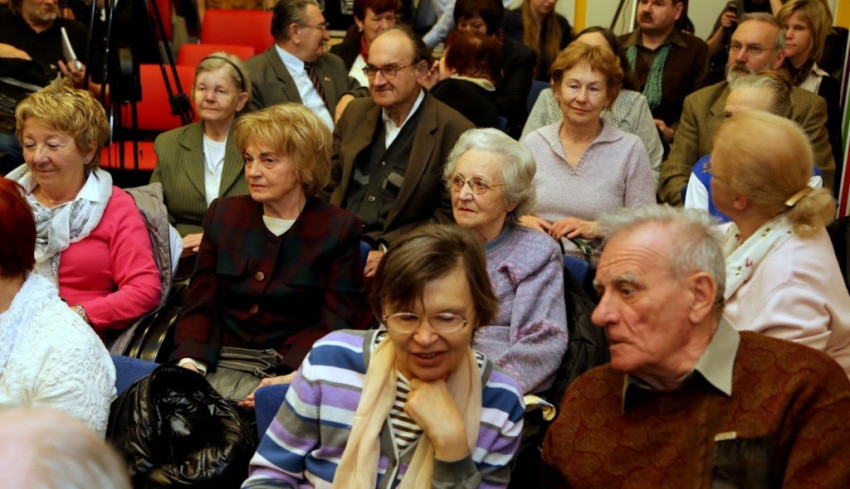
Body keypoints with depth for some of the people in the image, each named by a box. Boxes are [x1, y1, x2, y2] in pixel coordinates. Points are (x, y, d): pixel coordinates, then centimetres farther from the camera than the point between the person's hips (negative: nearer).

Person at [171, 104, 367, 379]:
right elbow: (199, 304, 9)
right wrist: (190, 361, -10)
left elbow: (336, 323, -5)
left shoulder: (338, 229, 0)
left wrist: (288, 377, -20)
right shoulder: (223, 214, 11)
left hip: (290, 370, -3)